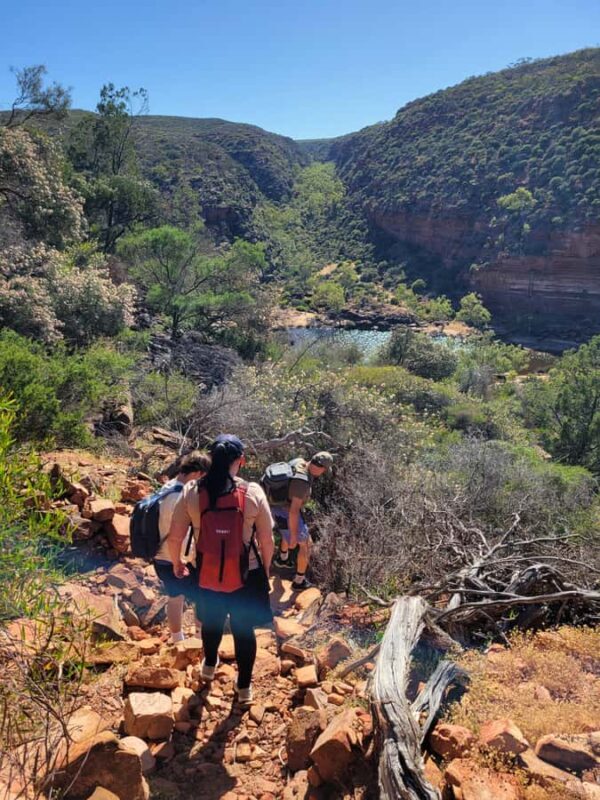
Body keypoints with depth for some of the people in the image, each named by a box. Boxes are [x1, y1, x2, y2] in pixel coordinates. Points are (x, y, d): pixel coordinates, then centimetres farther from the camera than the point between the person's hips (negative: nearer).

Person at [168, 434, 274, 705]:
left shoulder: (191, 492, -14)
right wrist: (266, 568, 9)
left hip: (207, 574, 2)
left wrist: (176, 563, 13)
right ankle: (244, 686, 38)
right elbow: (267, 540, -10)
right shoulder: (253, 493, -18)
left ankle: (209, 665, 56)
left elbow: (175, 536, -7)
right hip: (246, 575, -2)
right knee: (244, 629, 20)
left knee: (211, 621, 29)